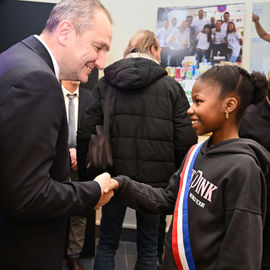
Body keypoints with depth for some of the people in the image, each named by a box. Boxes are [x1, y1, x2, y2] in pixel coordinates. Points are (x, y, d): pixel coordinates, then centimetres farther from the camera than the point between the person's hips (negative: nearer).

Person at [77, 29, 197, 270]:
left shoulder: (105, 84, 2)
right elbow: (186, 139, -7)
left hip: (114, 175, 1)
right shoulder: (171, 87, -3)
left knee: (107, 244, 17)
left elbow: (86, 131, -4)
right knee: (148, 248, 17)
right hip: (155, 177, -1)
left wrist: (83, 168, 7)